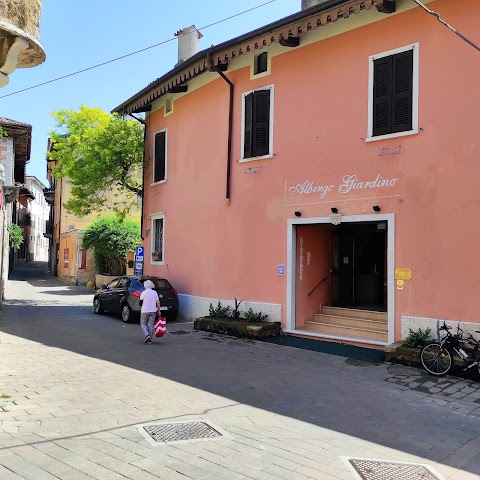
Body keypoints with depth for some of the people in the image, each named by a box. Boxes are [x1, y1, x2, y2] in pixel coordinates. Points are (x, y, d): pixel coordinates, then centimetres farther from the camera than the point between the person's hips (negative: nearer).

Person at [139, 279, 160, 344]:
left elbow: (140, 303, -3)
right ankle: (149, 339, 7)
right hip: (153, 311, 3)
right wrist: (159, 311, 8)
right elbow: (158, 302, 0)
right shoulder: (155, 293, 2)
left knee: (143, 324, 10)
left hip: (145, 311, -3)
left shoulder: (143, 293, -7)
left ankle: (147, 335, -12)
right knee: (150, 325, 9)